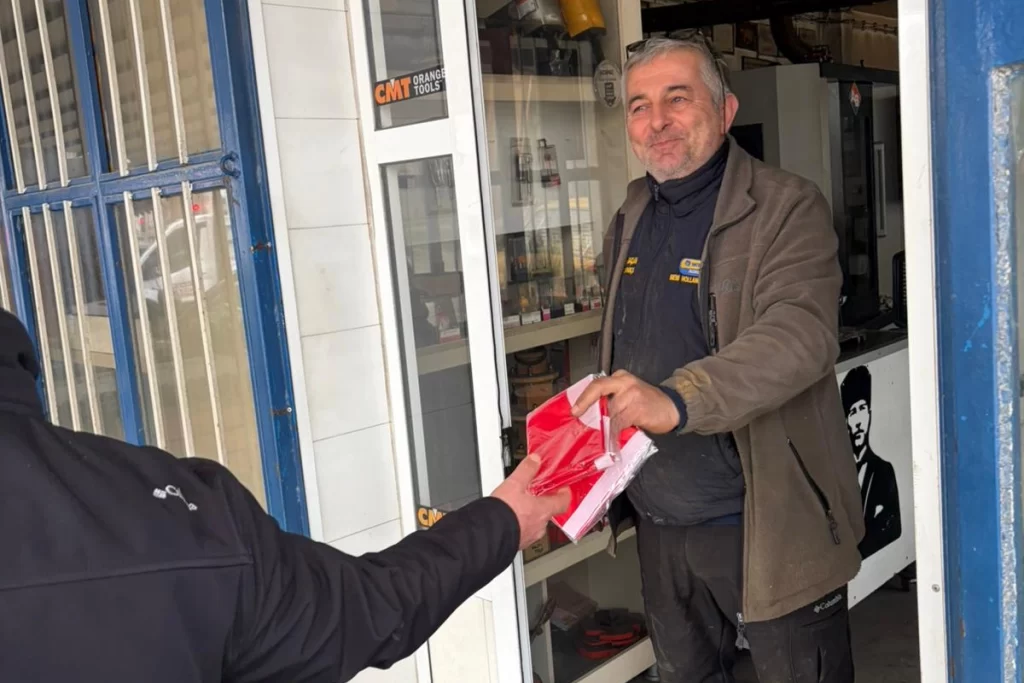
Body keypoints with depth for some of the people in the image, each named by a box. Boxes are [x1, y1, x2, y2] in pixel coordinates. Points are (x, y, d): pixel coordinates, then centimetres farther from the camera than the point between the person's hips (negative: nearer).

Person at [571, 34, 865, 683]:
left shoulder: (788, 208, -14)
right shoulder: (632, 217, 8)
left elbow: (802, 333, -31)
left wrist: (676, 399, -45)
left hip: (765, 522, -6)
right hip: (658, 520, 7)